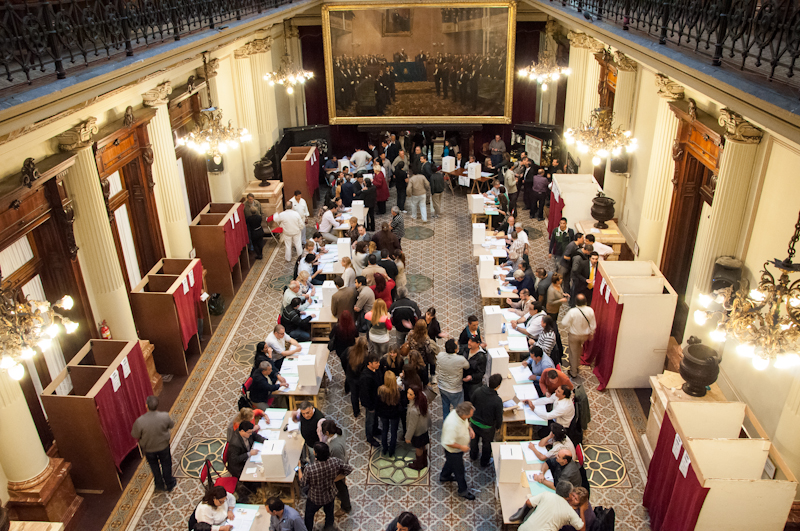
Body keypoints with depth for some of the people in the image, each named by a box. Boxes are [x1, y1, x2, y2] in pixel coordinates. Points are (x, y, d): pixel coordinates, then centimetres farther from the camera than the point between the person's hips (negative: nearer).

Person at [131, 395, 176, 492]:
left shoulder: (139, 421, -33)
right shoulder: (164, 416, -30)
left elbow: (135, 435, -15)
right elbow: (171, 425, -9)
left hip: (148, 449, 0)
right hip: (163, 446, 0)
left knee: (154, 466, 28)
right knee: (166, 464, 26)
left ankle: (160, 485, 49)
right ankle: (169, 484, 45)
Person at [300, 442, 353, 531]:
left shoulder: (309, 469, -37)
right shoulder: (335, 461, -28)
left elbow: (303, 483, -17)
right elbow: (349, 469, -13)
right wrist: (335, 479, -5)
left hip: (315, 498, -3)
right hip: (331, 496, 3)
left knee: (309, 514, 30)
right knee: (329, 513, 33)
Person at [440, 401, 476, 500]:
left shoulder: (459, 413, -19)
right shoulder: (452, 425, -45)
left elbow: (466, 422, 6)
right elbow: (448, 442, -35)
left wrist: (470, 429, -10)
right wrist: (462, 447, -25)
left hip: (458, 448, 8)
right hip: (453, 450, -8)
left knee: (451, 462, 33)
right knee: (459, 470, 13)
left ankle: (444, 476, 59)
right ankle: (463, 491, 36)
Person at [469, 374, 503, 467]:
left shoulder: (478, 391, -22)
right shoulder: (497, 400, -33)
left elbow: (471, 404, -4)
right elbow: (499, 416, -19)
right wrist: (498, 427, 1)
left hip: (474, 421, 4)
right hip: (487, 426, -4)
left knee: (474, 439, 31)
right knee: (487, 444, 24)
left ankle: (473, 455, 56)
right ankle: (485, 462, 46)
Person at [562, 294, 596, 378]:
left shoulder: (572, 312, -31)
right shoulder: (590, 311, -19)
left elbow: (565, 323, -22)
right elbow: (593, 325, -7)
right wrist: (591, 334, 10)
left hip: (574, 335, -4)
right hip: (585, 335, 4)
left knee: (573, 353, 14)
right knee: (579, 350, 31)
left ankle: (573, 373, 27)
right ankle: (576, 365, 50)